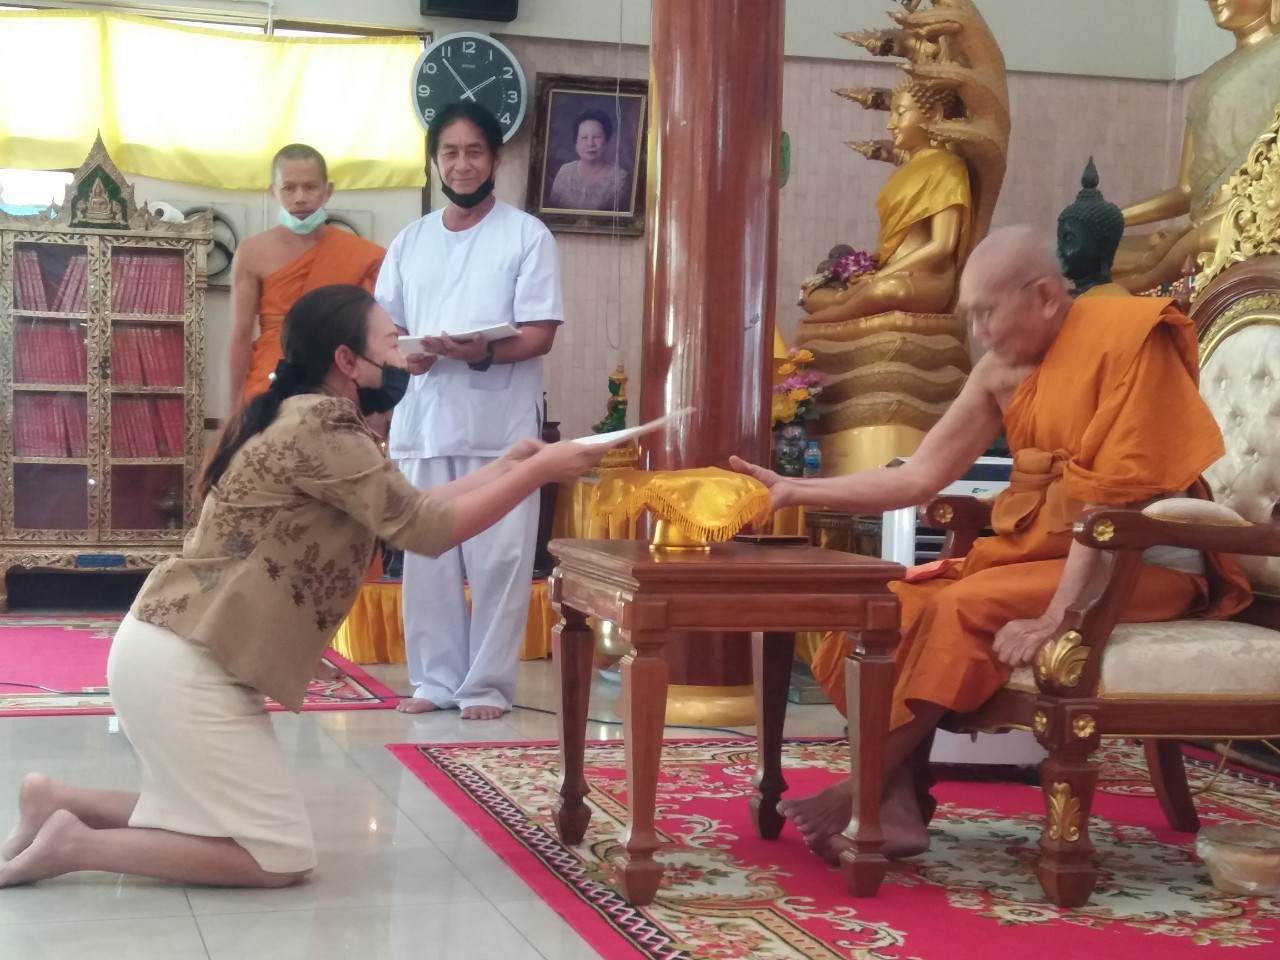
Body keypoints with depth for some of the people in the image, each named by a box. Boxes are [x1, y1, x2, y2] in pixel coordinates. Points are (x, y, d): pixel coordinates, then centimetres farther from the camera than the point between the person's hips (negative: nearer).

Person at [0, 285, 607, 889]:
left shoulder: (303, 419, 13)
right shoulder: (321, 430, -18)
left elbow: (404, 512, 16)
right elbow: (426, 530, -19)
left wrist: (506, 466, 16)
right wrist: (538, 472, -10)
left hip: (179, 653, 10)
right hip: (181, 665, -10)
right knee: (281, 856, -4)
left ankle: (59, 803, 14)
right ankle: (73, 845, -5)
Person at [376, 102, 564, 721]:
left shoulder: (527, 235, 1)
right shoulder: (409, 242, 14)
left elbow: (539, 334, -6)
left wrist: (483, 353, -24)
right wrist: (402, 353, -9)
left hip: (499, 426, -4)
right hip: (421, 424, 4)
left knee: (497, 559, -3)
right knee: (427, 558, 6)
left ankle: (488, 684, 5)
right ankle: (437, 679, 15)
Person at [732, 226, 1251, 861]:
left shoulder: (1130, 337, -14)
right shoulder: (1003, 369, 7)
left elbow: (1119, 494, -21)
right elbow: (920, 475, 7)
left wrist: (1055, 618, -27)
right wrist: (797, 491, 0)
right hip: (1037, 545, 8)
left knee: (965, 609, -26)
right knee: (901, 604, -12)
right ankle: (897, 806, -20)